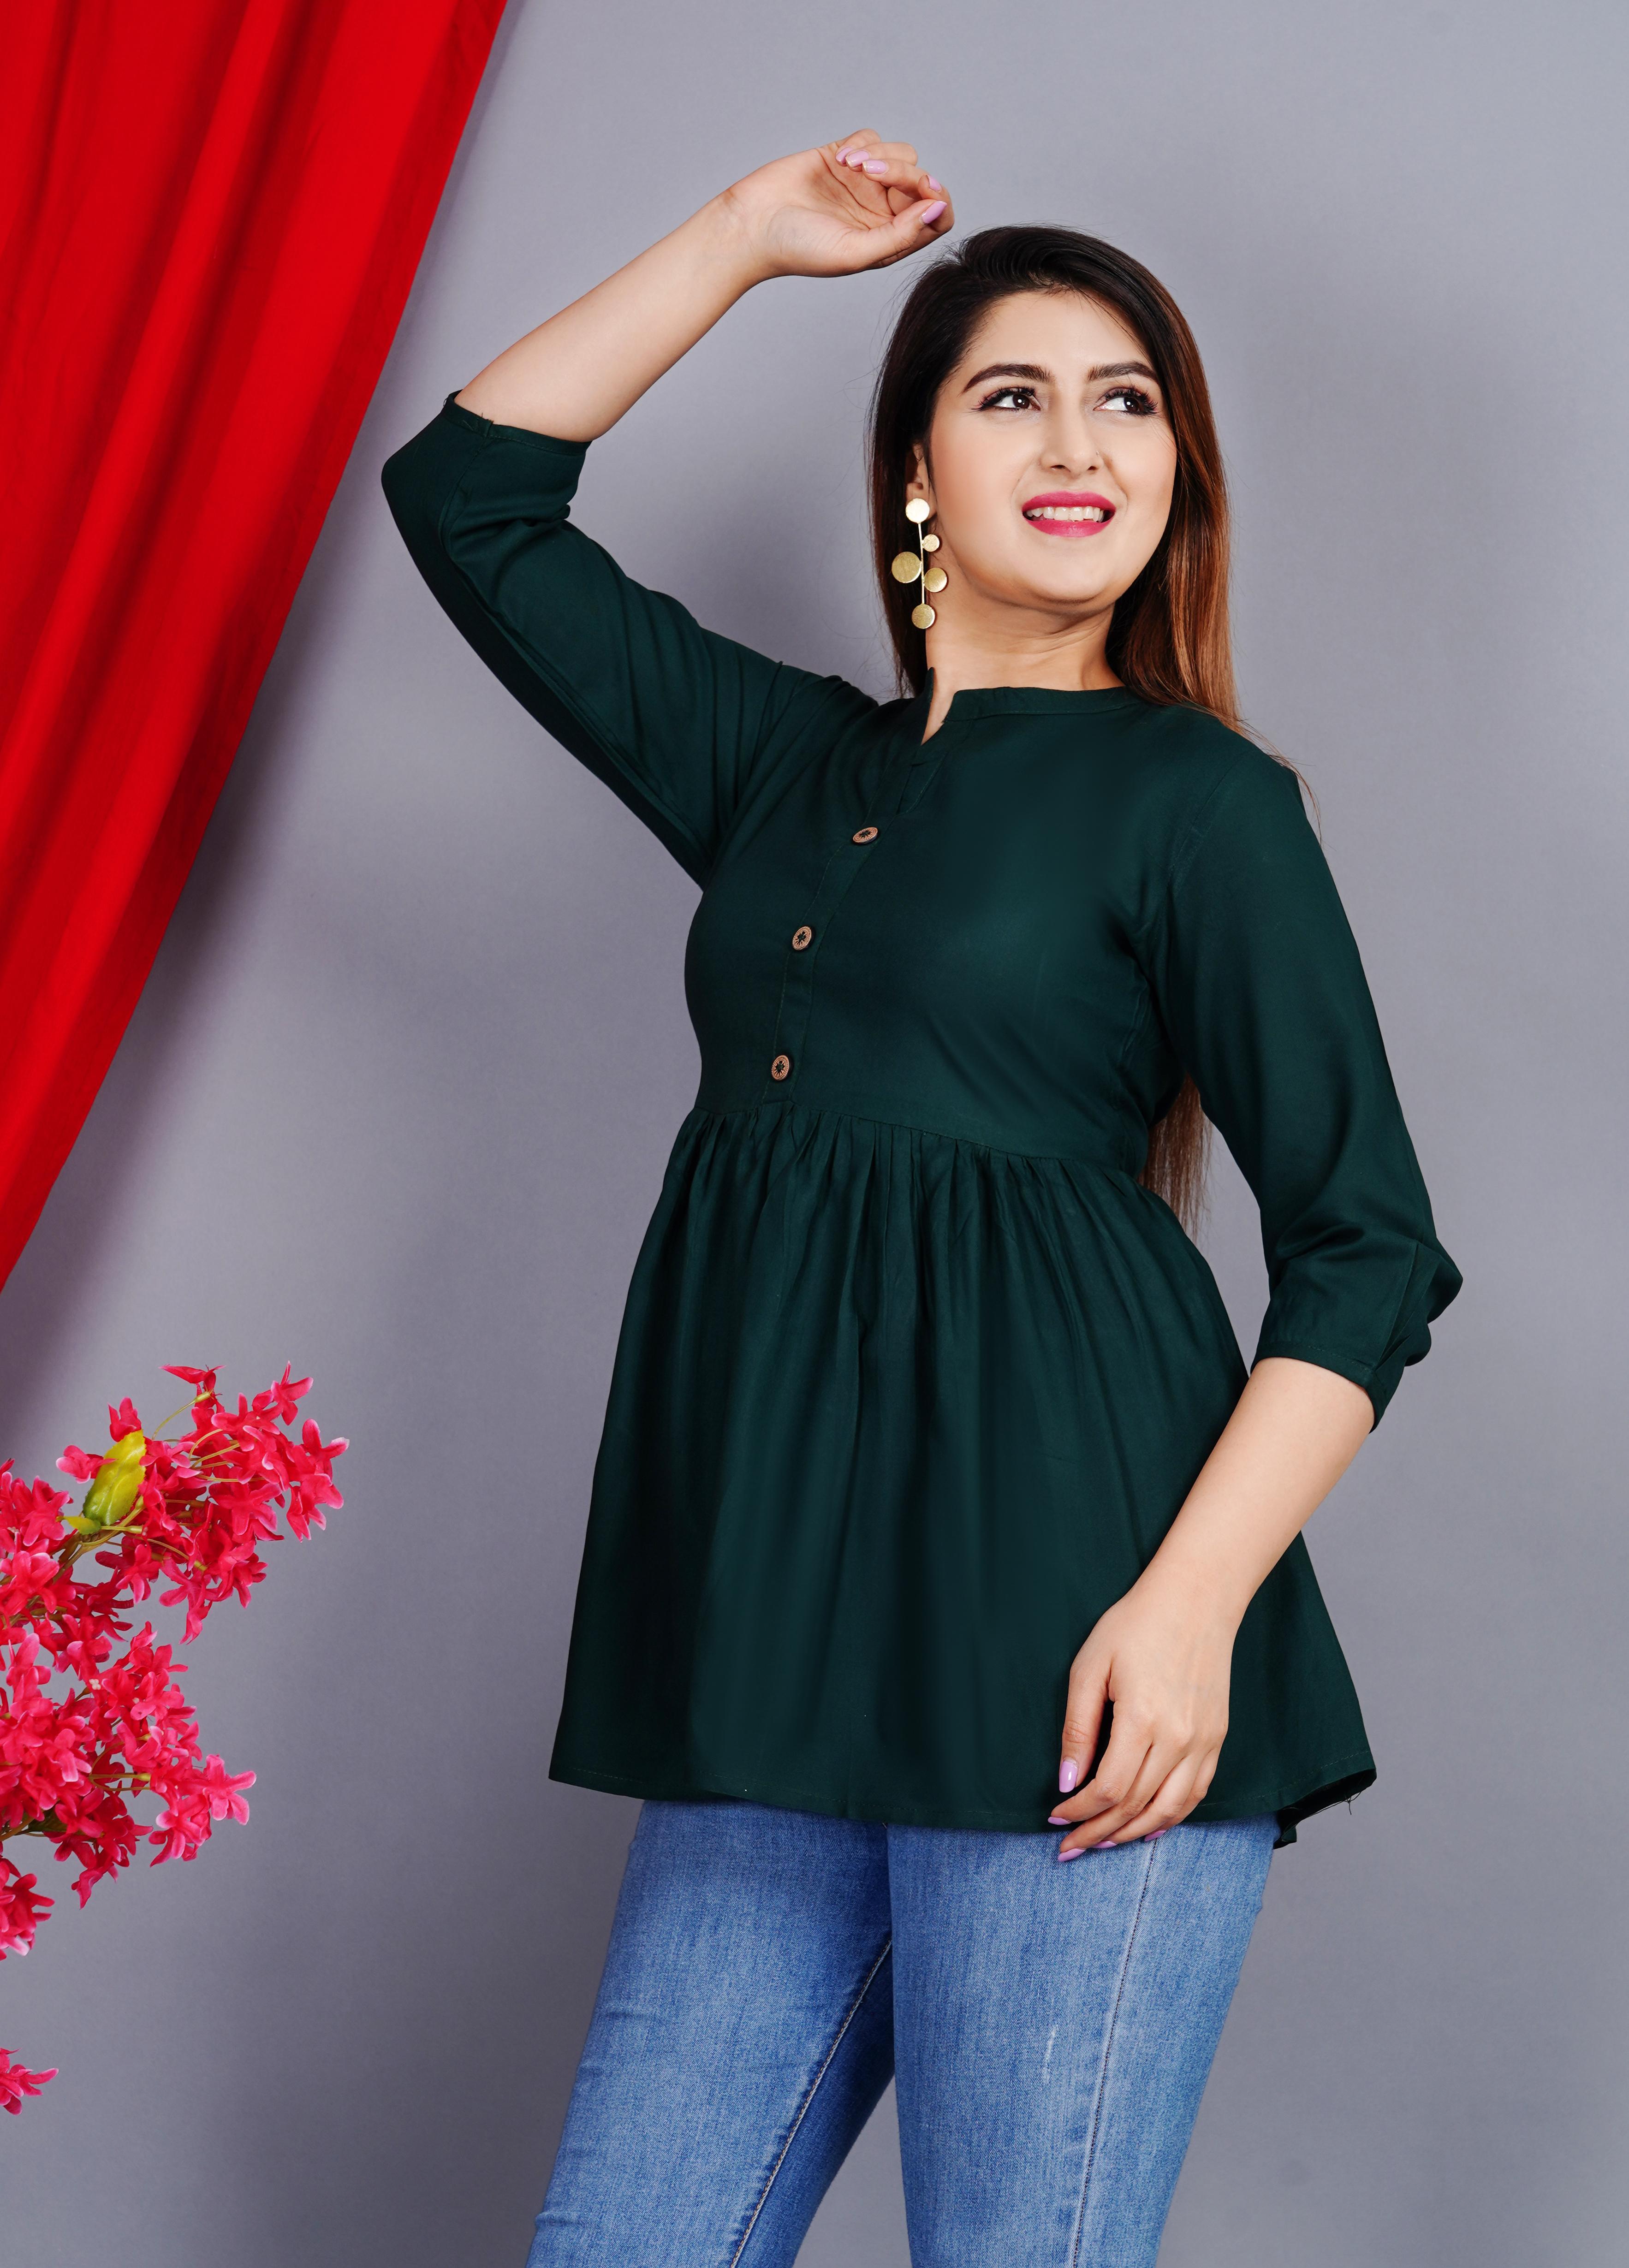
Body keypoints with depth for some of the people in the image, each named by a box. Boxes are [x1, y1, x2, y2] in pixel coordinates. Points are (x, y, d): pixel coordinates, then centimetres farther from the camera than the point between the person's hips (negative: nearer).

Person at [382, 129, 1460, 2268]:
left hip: (1060, 1634, -5)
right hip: (785, 1635, 5)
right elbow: (471, 492, 23)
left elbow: (1370, 1248, -2)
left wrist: (1196, 1599, -14)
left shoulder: (1192, 796, 3)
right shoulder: (788, 764, 18)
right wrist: (752, 233, 19)